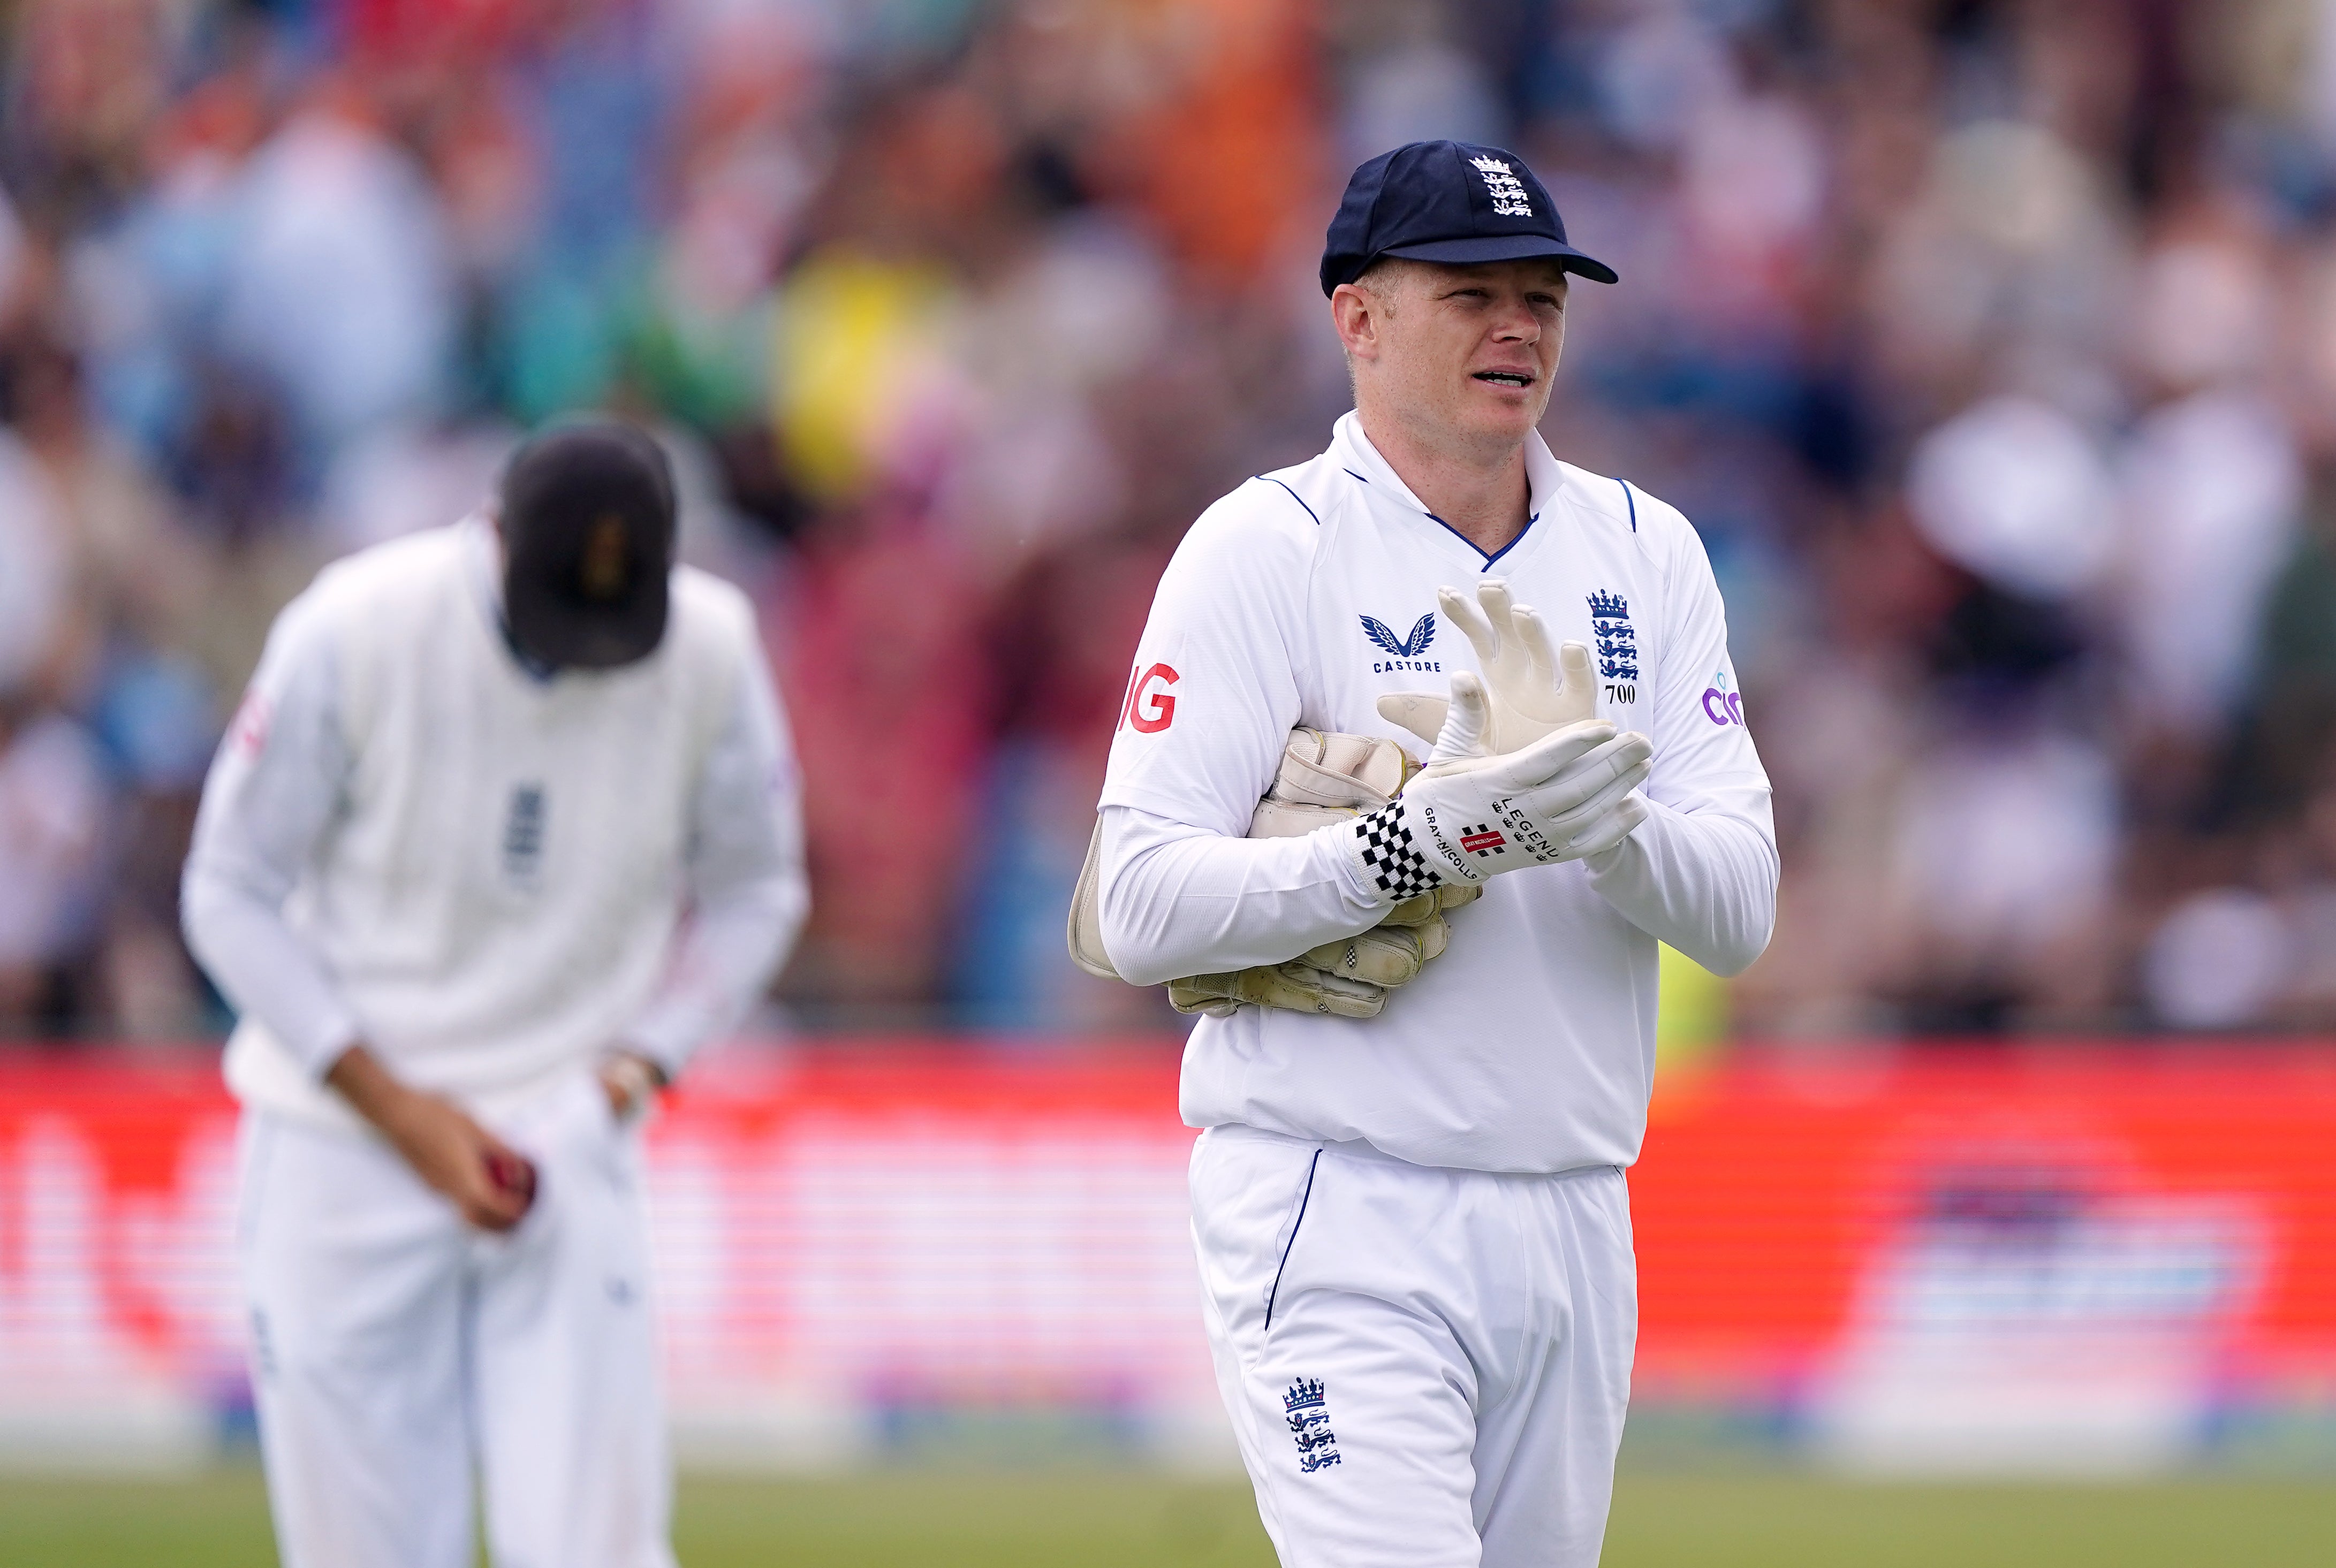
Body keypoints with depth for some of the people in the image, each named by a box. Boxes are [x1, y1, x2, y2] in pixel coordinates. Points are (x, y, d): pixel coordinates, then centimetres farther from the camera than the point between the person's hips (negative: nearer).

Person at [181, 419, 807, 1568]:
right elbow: (232, 891, -5)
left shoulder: (709, 652, -6)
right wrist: (400, 1109, -11)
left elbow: (753, 893, 10)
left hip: (570, 1158, 1)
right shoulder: (357, 633, -13)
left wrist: (630, 1074, -4)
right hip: (343, 1151, -1)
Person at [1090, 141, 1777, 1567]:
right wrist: (1420, 844, -24)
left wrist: (1602, 820, -19)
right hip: (1344, 1227, -6)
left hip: (1574, 1229, 6)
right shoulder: (1266, 550, -4)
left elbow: (1740, 910, 2)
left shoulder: (1645, 553, 11)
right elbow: (1143, 909, -13)